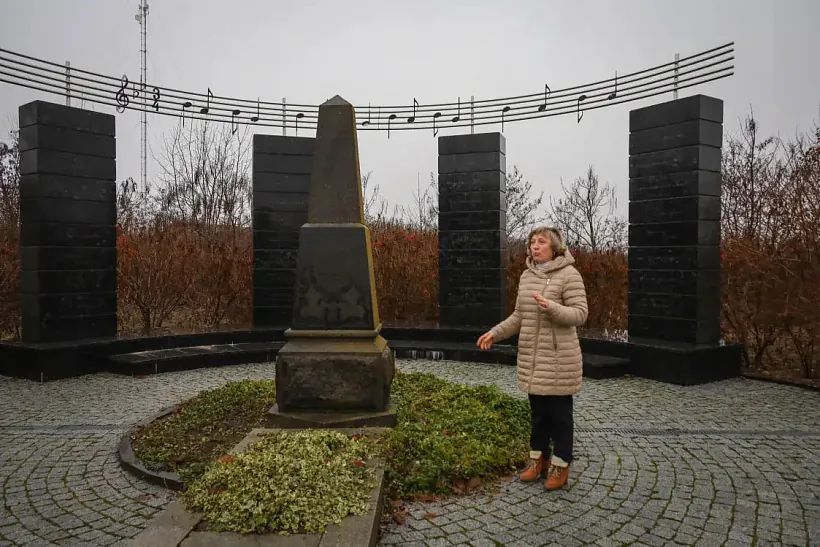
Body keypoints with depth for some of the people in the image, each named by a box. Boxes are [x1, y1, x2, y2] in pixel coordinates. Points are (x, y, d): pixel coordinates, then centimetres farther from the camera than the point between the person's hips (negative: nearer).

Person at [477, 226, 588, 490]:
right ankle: (538, 458, 30)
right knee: (538, 411, 16)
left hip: (559, 357, -6)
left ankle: (560, 465, 20)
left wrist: (551, 307, -30)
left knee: (559, 412, 6)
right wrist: (495, 333, 7)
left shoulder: (569, 274, -11)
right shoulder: (526, 276, 9)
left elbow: (580, 313, -15)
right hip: (532, 357, 6)